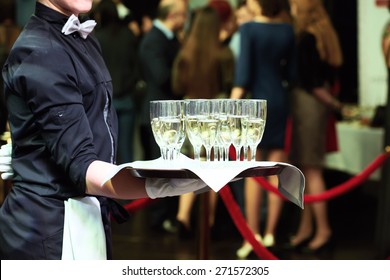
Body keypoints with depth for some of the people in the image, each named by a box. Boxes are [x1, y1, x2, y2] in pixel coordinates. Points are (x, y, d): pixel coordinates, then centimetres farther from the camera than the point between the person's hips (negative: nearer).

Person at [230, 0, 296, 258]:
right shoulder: (287, 29, 3)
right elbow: (292, 71, 6)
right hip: (281, 101, 4)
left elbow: (244, 72, -13)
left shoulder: (249, 29, -9)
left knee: (252, 173, 2)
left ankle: (253, 234, 3)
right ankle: (270, 233, 9)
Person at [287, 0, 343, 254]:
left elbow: (310, 80, -16)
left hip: (306, 103, -9)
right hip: (317, 105, 9)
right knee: (308, 169, 12)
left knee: (310, 169, -4)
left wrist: (335, 104, -7)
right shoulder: (326, 34, 11)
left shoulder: (306, 38, -16)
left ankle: (323, 230, -1)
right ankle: (307, 228, 18)